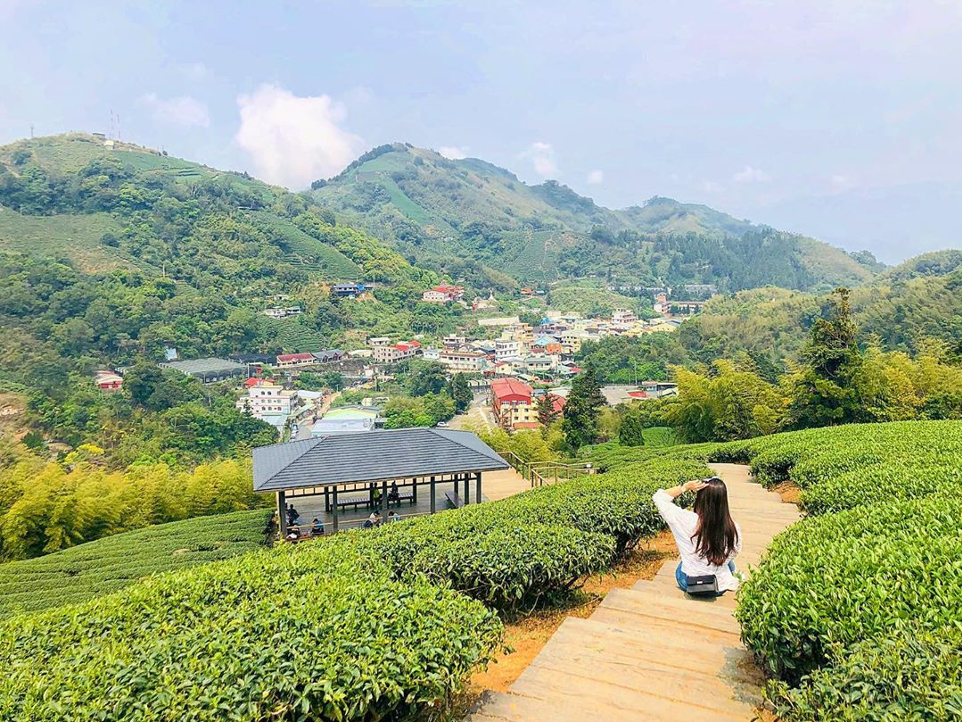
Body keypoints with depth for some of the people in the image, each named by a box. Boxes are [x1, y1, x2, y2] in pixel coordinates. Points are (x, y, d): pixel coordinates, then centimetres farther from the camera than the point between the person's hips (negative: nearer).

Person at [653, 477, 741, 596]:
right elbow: (733, 554, 0)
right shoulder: (734, 529, -22)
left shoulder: (687, 521, -27)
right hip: (720, 588, 1)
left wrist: (686, 487, -18)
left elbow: (658, 497, -15)